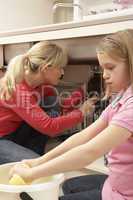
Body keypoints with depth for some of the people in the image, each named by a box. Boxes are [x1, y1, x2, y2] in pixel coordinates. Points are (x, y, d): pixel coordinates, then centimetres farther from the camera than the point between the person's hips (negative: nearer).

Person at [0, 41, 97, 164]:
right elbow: (49, 126, -32)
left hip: (13, 135, 8)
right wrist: (80, 112, -21)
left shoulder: (37, 83, -5)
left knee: (53, 115, -7)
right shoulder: (18, 90, -30)